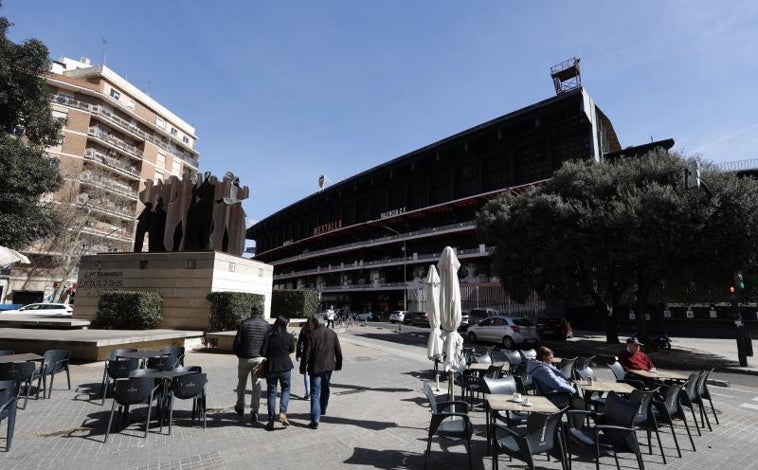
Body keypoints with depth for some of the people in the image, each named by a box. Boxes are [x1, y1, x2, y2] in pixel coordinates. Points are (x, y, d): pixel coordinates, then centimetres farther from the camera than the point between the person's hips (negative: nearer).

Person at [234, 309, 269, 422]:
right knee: (256, 384, 6)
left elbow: (237, 342, -1)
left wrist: (239, 355, 13)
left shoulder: (244, 323, 1)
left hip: (244, 358, 1)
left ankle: (240, 407, 31)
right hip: (259, 358, 0)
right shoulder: (266, 325, 2)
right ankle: (254, 411, 0)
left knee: (241, 383, 19)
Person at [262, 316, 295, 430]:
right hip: (285, 366, 0)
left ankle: (271, 420, 14)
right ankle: (282, 413, 2)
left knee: (271, 392, 11)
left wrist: (271, 355, 9)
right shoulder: (289, 337, -7)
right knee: (286, 389, 18)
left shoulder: (268, 336, -8)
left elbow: (263, 351, -10)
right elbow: (292, 350, 6)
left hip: (271, 366, 1)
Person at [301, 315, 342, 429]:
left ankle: (315, 420, -7)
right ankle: (322, 410, 43)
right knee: (325, 389, 25)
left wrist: (303, 368, -2)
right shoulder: (332, 333, 5)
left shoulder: (312, 335, -12)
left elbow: (306, 353, -12)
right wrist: (338, 364, 19)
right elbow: (338, 351, 10)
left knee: (315, 393, -2)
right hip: (329, 367, 6)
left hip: (316, 368, -5)